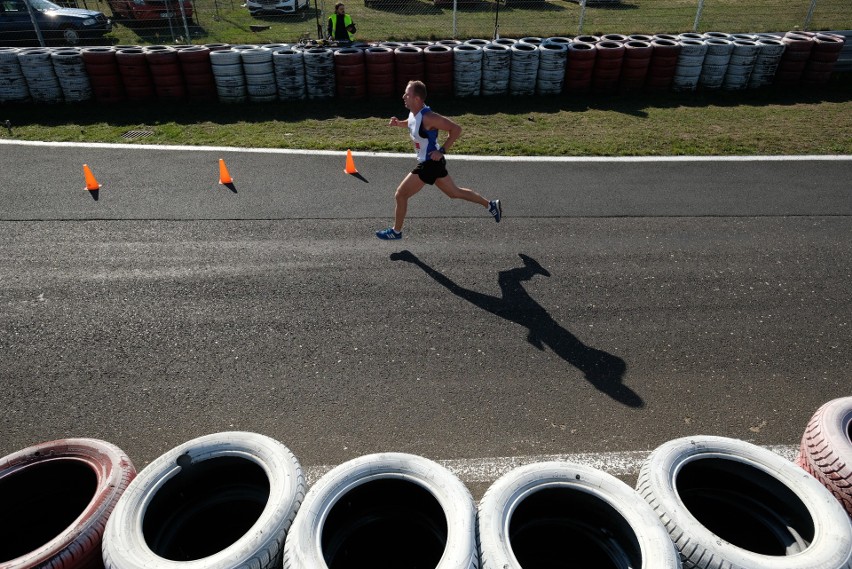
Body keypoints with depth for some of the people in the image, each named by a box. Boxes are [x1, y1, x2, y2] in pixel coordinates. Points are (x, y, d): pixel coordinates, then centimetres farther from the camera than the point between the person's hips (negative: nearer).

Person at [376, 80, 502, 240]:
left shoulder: (427, 117, -26)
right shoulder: (414, 113, 1)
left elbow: (456, 129, -25)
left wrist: (442, 151, -23)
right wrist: (399, 123, 7)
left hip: (430, 163, -10)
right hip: (431, 162, 10)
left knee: (401, 195, -1)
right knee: (454, 192, 21)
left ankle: (396, 231, 16)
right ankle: (491, 205, 30)